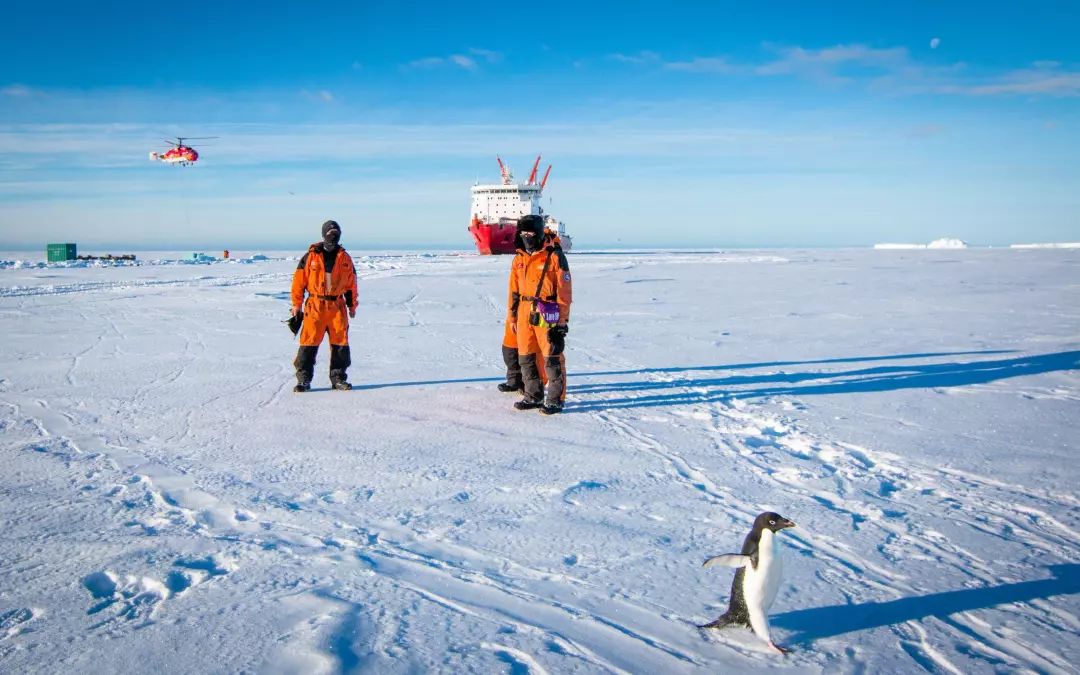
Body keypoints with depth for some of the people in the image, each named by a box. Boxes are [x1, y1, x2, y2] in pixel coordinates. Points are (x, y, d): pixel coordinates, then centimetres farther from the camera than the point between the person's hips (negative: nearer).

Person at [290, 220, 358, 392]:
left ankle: (338, 378, 11)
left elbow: (351, 283, 15)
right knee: (309, 342, -5)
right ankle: (303, 379, 1)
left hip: (337, 306, 3)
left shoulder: (345, 258, 9)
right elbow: (299, 279, 3)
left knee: (340, 342, 2)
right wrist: (296, 304, 1)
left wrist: (352, 305, 15)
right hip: (315, 305, -2)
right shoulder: (311, 256, 1)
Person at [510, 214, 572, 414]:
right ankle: (533, 396, 23)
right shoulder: (519, 259, 11)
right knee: (526, 358, 10)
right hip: (525, 313, 7)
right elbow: (514, 291, 18)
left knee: (552, 358, -3)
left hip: (547, 314, -6)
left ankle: (555, 400, 6)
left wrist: (562, 321, -12)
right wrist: (514, 317, 16)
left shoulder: (555, 257, -8)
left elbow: (564, 291, -9)